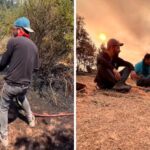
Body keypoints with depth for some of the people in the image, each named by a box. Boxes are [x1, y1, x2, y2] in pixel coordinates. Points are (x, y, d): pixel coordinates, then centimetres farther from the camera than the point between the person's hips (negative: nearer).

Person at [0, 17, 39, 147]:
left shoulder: (13, 41, -12)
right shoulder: (34, 46, 5)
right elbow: (36, 68, 10)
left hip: (11, 84, -5)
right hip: (25, 84, 6)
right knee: (22, 98, 37)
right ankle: (31, 119, 44)